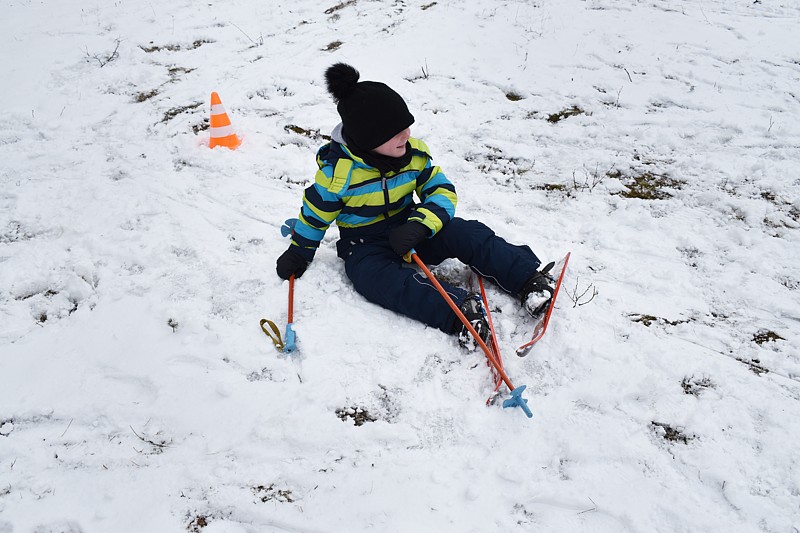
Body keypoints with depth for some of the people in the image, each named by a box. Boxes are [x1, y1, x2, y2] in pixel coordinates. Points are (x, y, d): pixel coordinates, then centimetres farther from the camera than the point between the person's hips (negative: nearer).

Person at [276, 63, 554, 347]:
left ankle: (529, 277, -22)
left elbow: (443, 193, -6)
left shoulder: (414, 154, -7)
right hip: (365, 246, -3)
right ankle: (460, 310, -49)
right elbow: (315, 214, -5)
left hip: (409, 232, 4)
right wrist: (297, 254, 6)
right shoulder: (337, 171, -19)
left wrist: (419, 226, -25)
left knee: (469, 235, -21)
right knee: (384, 280, -38)